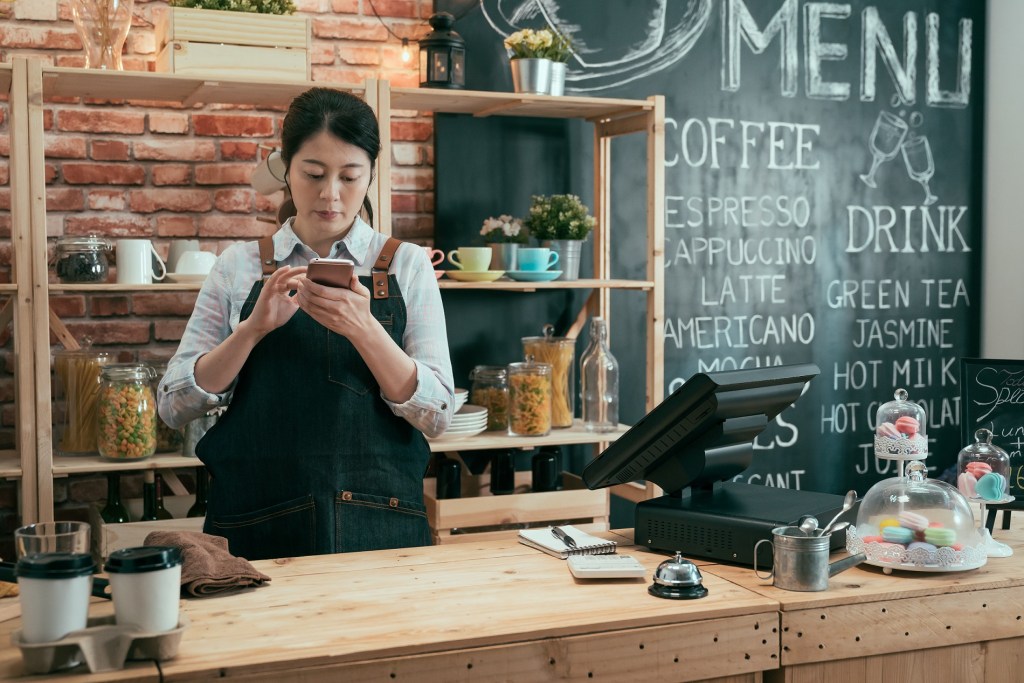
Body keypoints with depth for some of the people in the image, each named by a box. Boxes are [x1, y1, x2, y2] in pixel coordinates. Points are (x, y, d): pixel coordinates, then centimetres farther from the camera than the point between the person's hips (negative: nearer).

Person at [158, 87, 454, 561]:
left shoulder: (406, 265, 2)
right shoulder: (239, 266, 5)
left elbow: (437, 415, -5)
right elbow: (174, 406, -1)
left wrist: (363, 328, -20)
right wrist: (254, 327, -16)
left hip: (378, 531, 0)